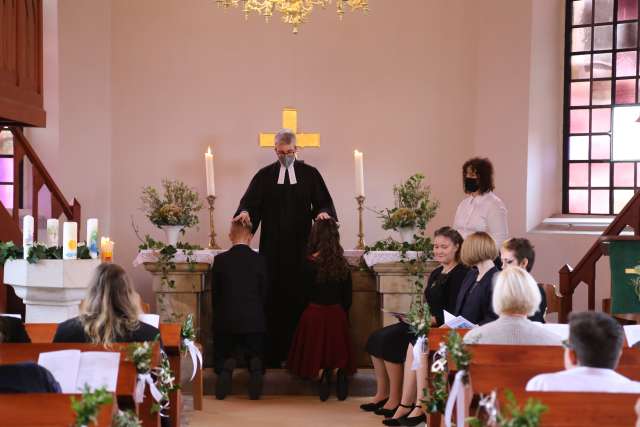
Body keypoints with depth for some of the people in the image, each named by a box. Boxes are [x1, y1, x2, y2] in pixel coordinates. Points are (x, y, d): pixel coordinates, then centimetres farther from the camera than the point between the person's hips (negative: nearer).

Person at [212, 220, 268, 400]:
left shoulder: (220, 260, -3)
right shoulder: (259, 260, -3)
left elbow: (216, 294, 5)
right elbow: (264, 293, 3)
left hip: (225, 321, 0)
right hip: (254, 321, 0)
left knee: (221, 359, 19)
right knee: (256, 358, 18)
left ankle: (227, 366, -18)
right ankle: (255, 366, -20)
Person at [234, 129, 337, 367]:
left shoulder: (310, 174, 9)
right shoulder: (264, 176, 10)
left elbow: (323, 202, 6)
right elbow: (250, 201, 1)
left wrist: (323, 212, -16)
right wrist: (245, 212, -21)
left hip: (301, 246, 0)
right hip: (272, 247, 0)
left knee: (299, 297, -2)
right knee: (273, 297, -2)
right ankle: (273, 353, 3)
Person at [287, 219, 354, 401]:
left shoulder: (309, 264, -13)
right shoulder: (342, 264, -2)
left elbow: (306, 295, -6)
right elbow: (347, 299, 4)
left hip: (315, 314, -3)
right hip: (337, 315, 3)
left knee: (314, 354, 12)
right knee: (337, 352, 18)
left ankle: (322, 373, -16)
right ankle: (339, 370, -11)